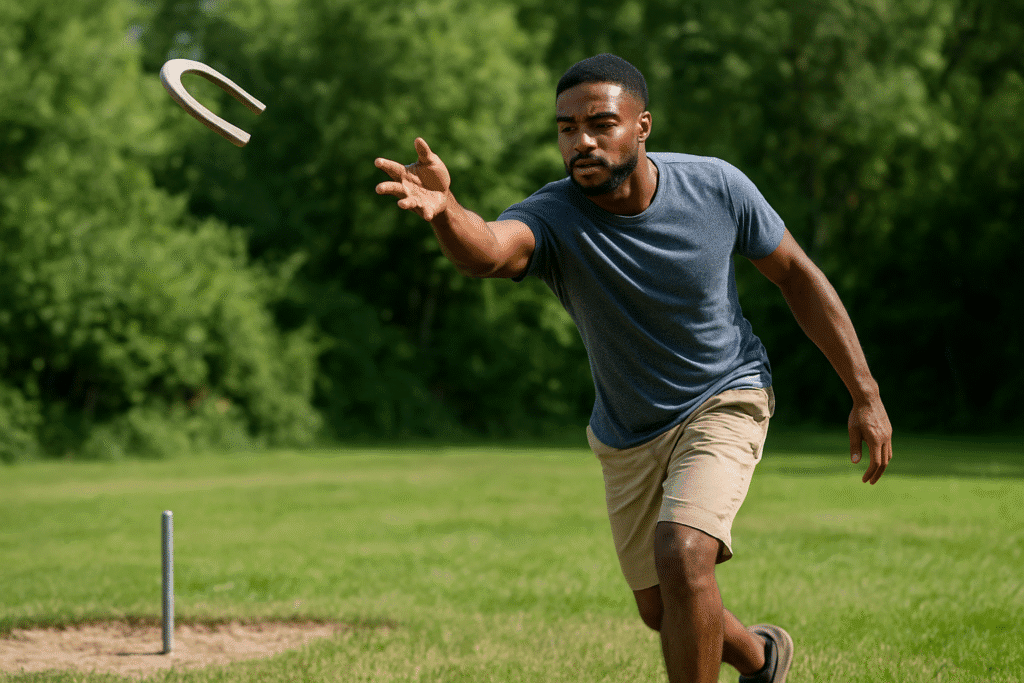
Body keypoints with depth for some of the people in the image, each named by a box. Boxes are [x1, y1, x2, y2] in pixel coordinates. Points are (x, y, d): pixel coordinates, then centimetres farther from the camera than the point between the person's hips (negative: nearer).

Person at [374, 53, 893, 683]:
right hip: (627, 437, 3)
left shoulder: (717, 187, -20)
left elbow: (796, 274, -5)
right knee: (662, 613, 15)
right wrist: (444, 210, -74)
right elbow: (486, 249, -49)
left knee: (683, 555, -27)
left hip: (725, 402, -2)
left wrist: (866, 395, -4)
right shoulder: (553, 218, -25)